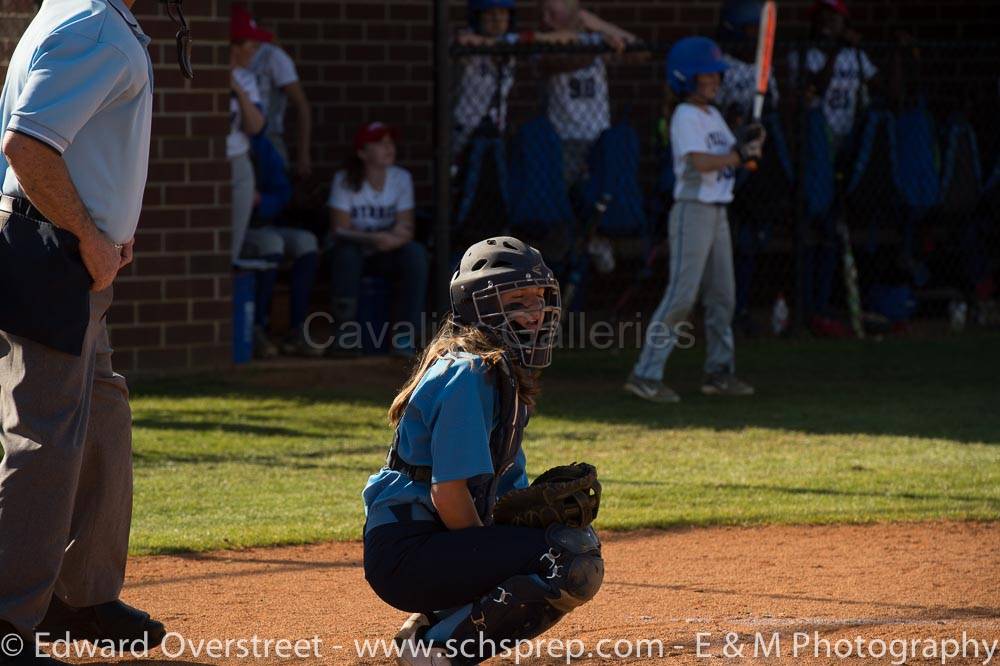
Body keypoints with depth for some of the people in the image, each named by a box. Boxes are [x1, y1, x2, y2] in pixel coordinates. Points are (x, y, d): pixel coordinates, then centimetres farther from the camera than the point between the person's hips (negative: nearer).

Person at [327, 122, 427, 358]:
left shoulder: (401, 178, -4)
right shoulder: (345, 180, -11)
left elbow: (406, 229, -7)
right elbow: (339, 231, -18)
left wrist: (397, 237, -33)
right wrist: (374, 239, -34)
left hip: (387, 256, 2)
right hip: (357, 253, -2)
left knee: (415, 253, -29)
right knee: (346, 253, -36)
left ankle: (406, 337, -26)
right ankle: (345, 336, -25)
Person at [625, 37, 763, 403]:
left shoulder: (713, 115, 16)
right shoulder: (685, 117, -12)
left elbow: (730, 153, 18)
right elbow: (700, 162, -24)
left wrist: (747, 141, -2)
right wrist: (741, 155, -16)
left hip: (718, 212, 9)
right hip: (693, 210, -9)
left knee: (722, 296, 10)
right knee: (681, 294, -11)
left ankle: (719, 372, 18)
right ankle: (646, 374, -10)